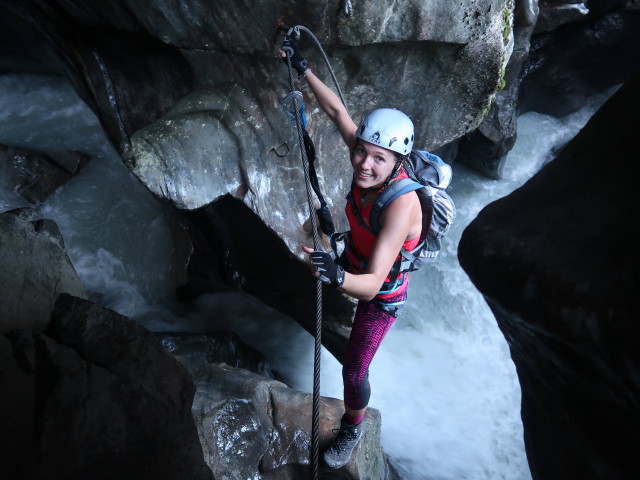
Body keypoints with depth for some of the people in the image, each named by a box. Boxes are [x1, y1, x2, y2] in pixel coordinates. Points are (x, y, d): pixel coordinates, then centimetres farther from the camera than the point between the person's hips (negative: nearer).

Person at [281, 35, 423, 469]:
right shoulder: (369, 169, -24)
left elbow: (372, 284, -49)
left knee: (353, 372, 2)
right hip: (356, 265, 7)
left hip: (382, 293, -7)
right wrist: (303, 69, -7)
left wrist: (339, 277, -68)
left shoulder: (401, 203, -42)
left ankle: (353, 428, 36)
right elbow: (338, 111, -9)